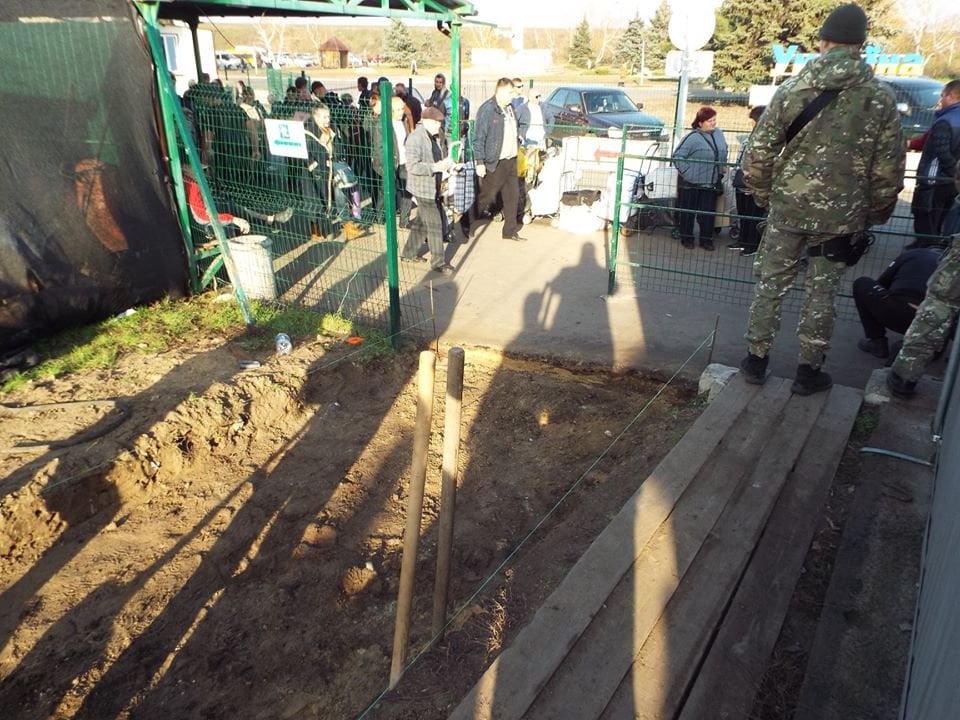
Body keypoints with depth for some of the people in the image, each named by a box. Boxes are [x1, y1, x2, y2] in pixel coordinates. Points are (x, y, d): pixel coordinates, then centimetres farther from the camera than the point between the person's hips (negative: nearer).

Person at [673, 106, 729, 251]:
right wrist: (687, 172, -14)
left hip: (711, 183, 5)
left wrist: (723, 166, 14)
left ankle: (706, 239, 19)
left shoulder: (719, 134, 6)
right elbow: (678, 156, -13)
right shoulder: (693, 137, -14)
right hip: (691, 183, -5)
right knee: (688, 212, 6)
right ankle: (687, 239, 20)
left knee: (708, 213, 7)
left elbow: (724, 152, 23)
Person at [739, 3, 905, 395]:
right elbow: (889, 170, 1)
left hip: (788, 208, 0)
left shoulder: (792, 89, -3)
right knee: (821, 293, 10)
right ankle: (809, 371, 19)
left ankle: (757, 360, 20)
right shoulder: (880, 99, -1)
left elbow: (758, 152, -4)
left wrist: (763, 195, 12)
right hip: (841, 215, 0)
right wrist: (873, 214, 15)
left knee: (771, 285, 12)